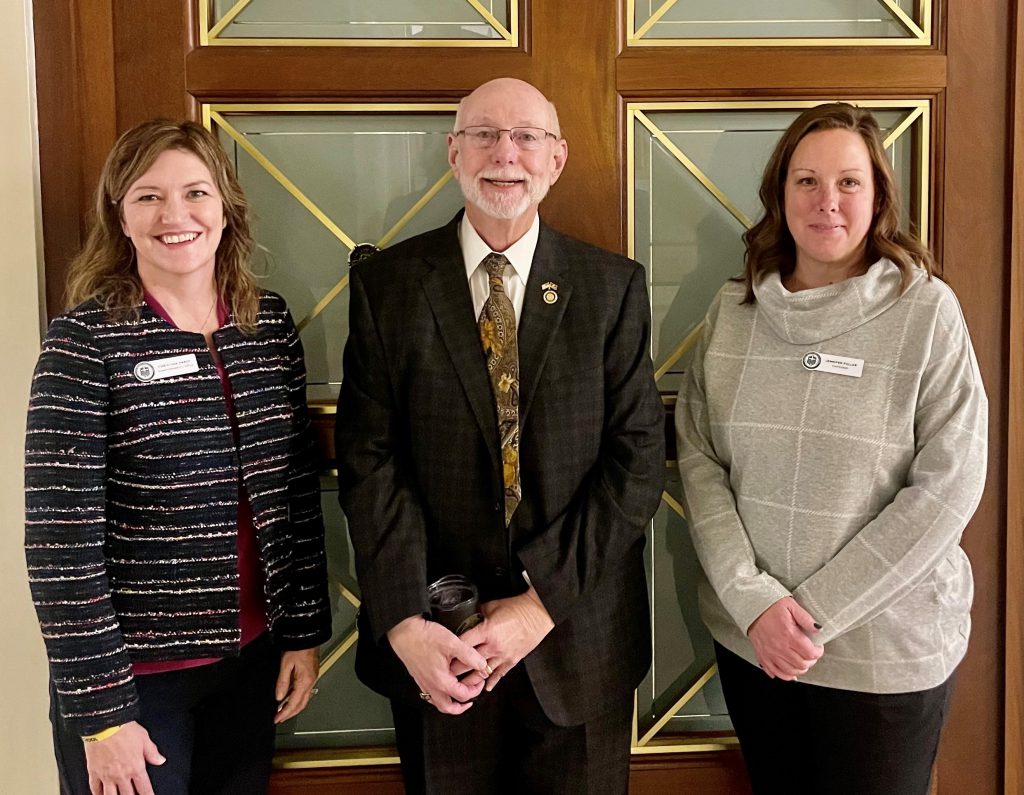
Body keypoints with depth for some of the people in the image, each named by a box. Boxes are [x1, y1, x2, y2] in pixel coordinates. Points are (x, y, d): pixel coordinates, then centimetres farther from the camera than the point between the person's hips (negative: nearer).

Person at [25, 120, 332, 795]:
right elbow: (61, 537, -14)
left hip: (252, 658, 5)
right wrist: (100, 710, -14)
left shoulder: (270, 322, 1)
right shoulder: (86, 340, -12)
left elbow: (297, 490, 6)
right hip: (135, 672, -4)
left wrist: (304, 632, 6)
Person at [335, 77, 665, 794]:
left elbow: (638, 460, -6)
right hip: (435, 651, 0)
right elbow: (370, 463, -6)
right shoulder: (387, 285, -1)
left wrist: (545, 601, -14)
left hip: (578, 639, 0)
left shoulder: (615, 286, -1)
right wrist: (405, 624, -15)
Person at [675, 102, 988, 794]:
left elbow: (949, 484, -13)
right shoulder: (733, 311, 0)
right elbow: (699, 459, -2)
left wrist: (816, 610, -14)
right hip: (748, 637, 3)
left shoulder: (927, 310, -10)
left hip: (887, 651, -3)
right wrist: (755, 600, -14)